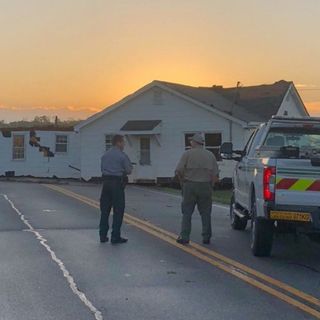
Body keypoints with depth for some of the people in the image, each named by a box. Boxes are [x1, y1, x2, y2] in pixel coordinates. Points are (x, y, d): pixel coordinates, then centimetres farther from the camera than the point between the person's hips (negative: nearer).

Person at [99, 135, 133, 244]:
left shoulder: (105, 155, 10)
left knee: (105, 210, 11)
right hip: (117, 183, -6)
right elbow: (129, 170, -5)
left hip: (106, 182, 6)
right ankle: (115, 236, -1)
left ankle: (103, 235, 15)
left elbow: (102, 168, 15)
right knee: (118, 210, 0)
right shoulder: (122, 155, -8)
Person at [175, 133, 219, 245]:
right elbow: (216, 175, 3)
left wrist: (182, 182, 7)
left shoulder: (187, 154, -2)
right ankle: (206, 238, 10)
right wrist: (210, 185, 14)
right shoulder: (210, 155, 7)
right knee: (205, 213, 9)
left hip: (190, 185, -2)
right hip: (205, 186, 2)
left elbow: (178, 171, -9)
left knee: (187, 212, 5)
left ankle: (184, 237, 2)